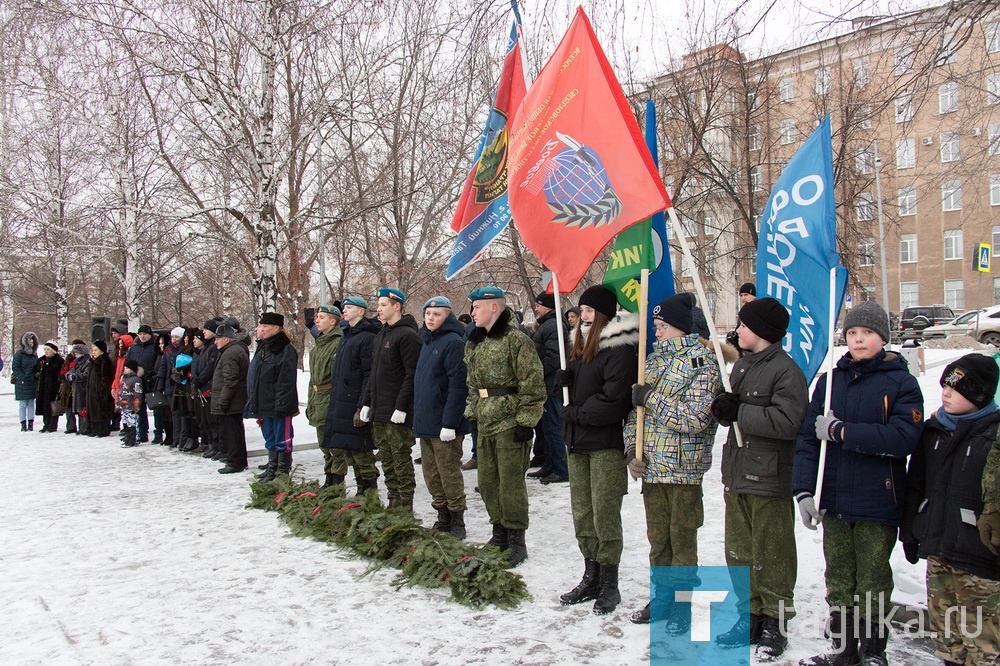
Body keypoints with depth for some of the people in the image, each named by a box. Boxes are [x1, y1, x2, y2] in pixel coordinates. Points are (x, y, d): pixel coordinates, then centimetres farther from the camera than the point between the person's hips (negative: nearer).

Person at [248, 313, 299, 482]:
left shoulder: (286, 350, -14)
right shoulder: (261, 349, 16)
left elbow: (287, 381, -18)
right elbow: (256, 379, 22)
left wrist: (282, 405, -21)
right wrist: (254, 402, 18)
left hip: (279, 405, -9)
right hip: (264, 405, 9)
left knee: (282, 440, 0)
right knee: (270, 439, 18)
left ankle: (283, 471, 8)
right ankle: (272, 468, 29)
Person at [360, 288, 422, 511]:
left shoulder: (407, 334, -11)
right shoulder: (380, 335, 17)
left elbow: (412, 374, -17)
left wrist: (401, 407, -21)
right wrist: (367, 402, 16)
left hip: (397, 414, -9)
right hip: (379, 412, 9)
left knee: (401, 458, -2)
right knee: (387, 459, 13)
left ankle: (405, 505, 6)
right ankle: (393, 502, 21)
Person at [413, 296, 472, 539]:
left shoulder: (453, 342, -12)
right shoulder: (427, 341, 15)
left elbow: (457, 385, -18)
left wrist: (449, 423, -22)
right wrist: (419, 417, 17)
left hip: (445, 423, -9)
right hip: (425, 423, 9)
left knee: (449, 474, 0)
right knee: (432, 475, 14)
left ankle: (457, 523, 12)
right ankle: (443, 518, 26)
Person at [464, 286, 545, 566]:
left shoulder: (516, 340, -13)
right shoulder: (475, 343, 14)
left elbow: (533, 384, -16)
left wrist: (525, 421, -17)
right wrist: (473, 414, 19)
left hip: (509, 424, -8)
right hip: (485, 424, 8)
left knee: (510, 483, -2)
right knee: (487, 482, 13)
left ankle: (516, 540, 11)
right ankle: (499, 533, 28)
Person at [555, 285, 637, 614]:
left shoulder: (620, 349, -12)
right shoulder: (583, 345, 16)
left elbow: (614, 398, -20)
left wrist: (579, 413, -11)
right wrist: (565, 379, 2)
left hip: (606, 442, -9)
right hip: (578, 440, 9)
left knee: (605, 514, -3)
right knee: (582, 513, 12)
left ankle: (609, 584, 10)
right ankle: (591, 577, 25)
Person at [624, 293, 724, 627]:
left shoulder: (703, 362, -10)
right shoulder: (655, 358, 10)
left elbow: (695, 418, -21)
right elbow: (637, 410, 12)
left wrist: (651, 398, -17)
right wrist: (632, 449, -1)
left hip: (683, 469, -6)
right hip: (651, 466, 6)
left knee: (682, 540, 6)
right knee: (658, 538, 17)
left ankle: (682, 608, 20)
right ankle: (661, 599, 32)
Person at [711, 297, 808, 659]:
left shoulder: (786, 370, -13)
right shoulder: (741, 365, 14)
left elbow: (787, 421, -23)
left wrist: (739, 412, -18)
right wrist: (724, 407, -3)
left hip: (769, 478, -8)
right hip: (737, 473, 8)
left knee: (771, 554, 3)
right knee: (739, 550, 15)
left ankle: (774, 622, 18)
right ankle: (750, 615, 28)